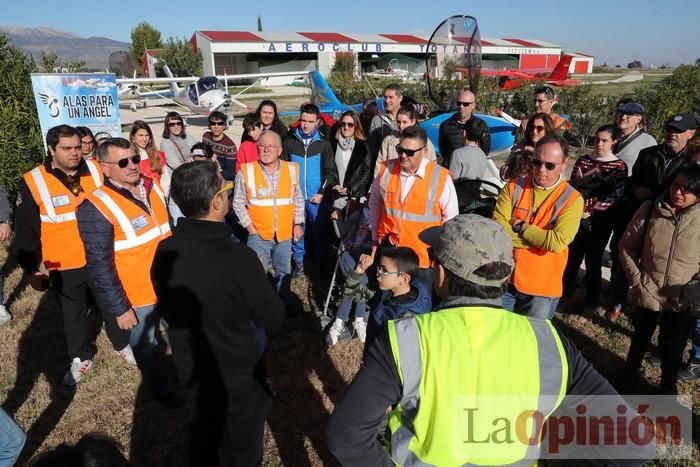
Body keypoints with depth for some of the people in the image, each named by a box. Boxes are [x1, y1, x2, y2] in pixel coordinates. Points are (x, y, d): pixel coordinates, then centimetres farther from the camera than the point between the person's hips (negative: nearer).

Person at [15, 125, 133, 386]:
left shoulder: (96, 171, -4)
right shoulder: (33, 183, -11)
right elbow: (26, 232, -5)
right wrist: (31, 270, -3)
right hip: (64, 267, -1)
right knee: (74, 314, 14)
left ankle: (123, 345, 38)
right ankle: (80, 358, 35)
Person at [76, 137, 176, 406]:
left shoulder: (153, 187, 0)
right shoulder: (96, 208, -20)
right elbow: (100, 266, -18)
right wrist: (118, 308, -16)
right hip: (138, 294, -6)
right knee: (146, 347, 15)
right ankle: (161, 389, 41)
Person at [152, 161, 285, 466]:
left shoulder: (164, 253, -13)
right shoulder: (237, 257, -32)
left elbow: (167, 311, 4)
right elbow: (274, 320, -19)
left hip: (190, 374, 6)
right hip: (240, 380, -5)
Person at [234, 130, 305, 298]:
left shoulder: (292, 169, -2)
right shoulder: (246, 171, -11)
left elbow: (298, 200, 9)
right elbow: (238, 203, -2)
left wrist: (298, 224, 4)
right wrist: (250, 227, -6)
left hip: (285, 234, 3)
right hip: (258, 235, -3)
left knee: (284, 272, 20)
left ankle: (283, 302, 42)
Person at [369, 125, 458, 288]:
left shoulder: (441, 177, -12)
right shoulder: (386, 170, -4)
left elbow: (451, 218, -2)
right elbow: (375, 204, 11)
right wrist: (375, 239, 13)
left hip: (425, 258, -2)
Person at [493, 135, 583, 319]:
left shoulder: (572, 199, -8)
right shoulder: (513, 187, -1)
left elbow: (557, 242, -20)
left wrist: (520, 226, -12)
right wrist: (543, 238, -15)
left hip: (541, 288, -2)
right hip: (504, 280, 2)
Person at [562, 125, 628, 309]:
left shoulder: (619, 167, 1)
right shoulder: (582, 161, 8)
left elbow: (614, 197, -9)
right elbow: (574, 187, -2)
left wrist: (590, 210, -15)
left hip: (600, 222, -2)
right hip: (578, 218, 2)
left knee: (593, 260, 6)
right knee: (572, 257, 7)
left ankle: (591, 301, 21)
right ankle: (565, 294, 23)